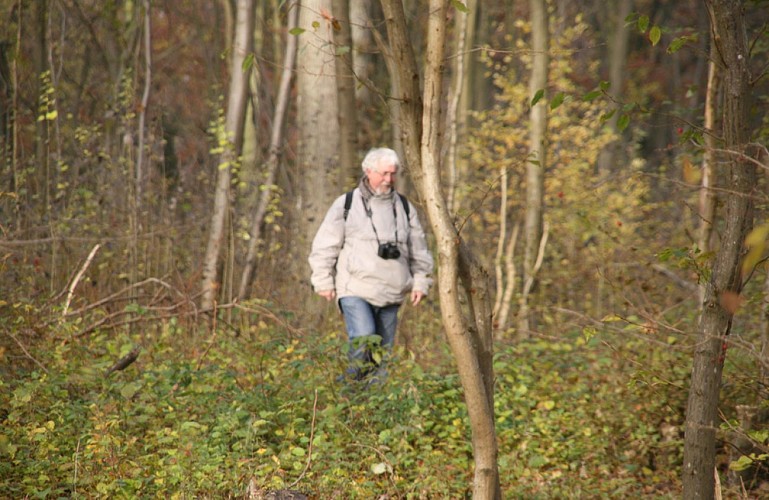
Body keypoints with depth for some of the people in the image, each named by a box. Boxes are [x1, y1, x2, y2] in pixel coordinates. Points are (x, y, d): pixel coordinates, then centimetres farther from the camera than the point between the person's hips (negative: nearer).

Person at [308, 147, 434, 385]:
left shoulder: (404, 207, 14)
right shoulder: (346, 205, 2)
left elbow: (419, 249, 19)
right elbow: (324, 247, 3)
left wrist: (421, 282, 10)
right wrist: (324, 282, -2)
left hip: (392, 294, 4)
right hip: (355, 291, -4)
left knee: (383, 352, 5)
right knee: (364, 345, -20)